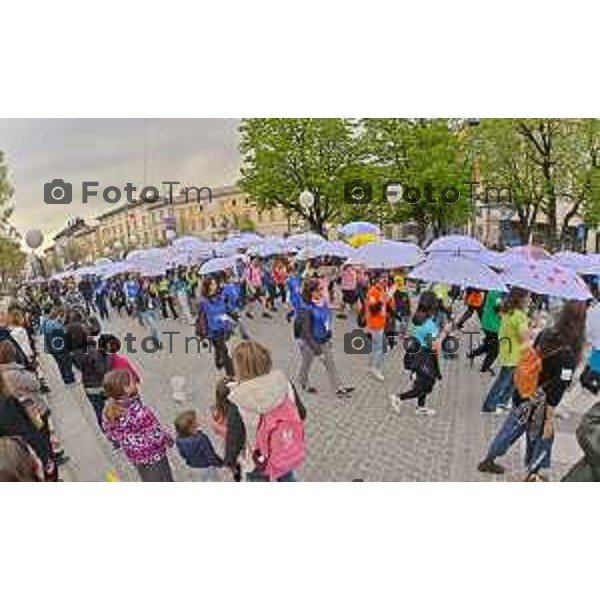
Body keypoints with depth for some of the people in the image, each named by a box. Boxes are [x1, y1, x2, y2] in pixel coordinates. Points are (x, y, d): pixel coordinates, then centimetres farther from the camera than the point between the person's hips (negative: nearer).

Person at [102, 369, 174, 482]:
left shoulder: (109, 411, -16)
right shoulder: (139, 413, -38)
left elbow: (110, 434, 1)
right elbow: (157, 436, -29)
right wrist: (168, 439, -8)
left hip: (134, 457, 7)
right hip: (152, 456, -6)